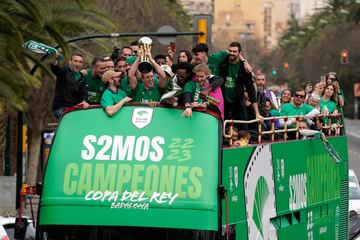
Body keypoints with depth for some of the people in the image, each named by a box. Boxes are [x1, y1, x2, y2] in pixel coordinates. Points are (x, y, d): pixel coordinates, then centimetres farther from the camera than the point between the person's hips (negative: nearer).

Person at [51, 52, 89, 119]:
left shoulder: (82, 78, 14)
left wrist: (84, 101, -16)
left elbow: (83, 94, 9)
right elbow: (55, 69, -25)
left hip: (74, 108, 6)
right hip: (60, 108, -6)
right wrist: (55, 60, -49)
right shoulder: (65, 70, -3)